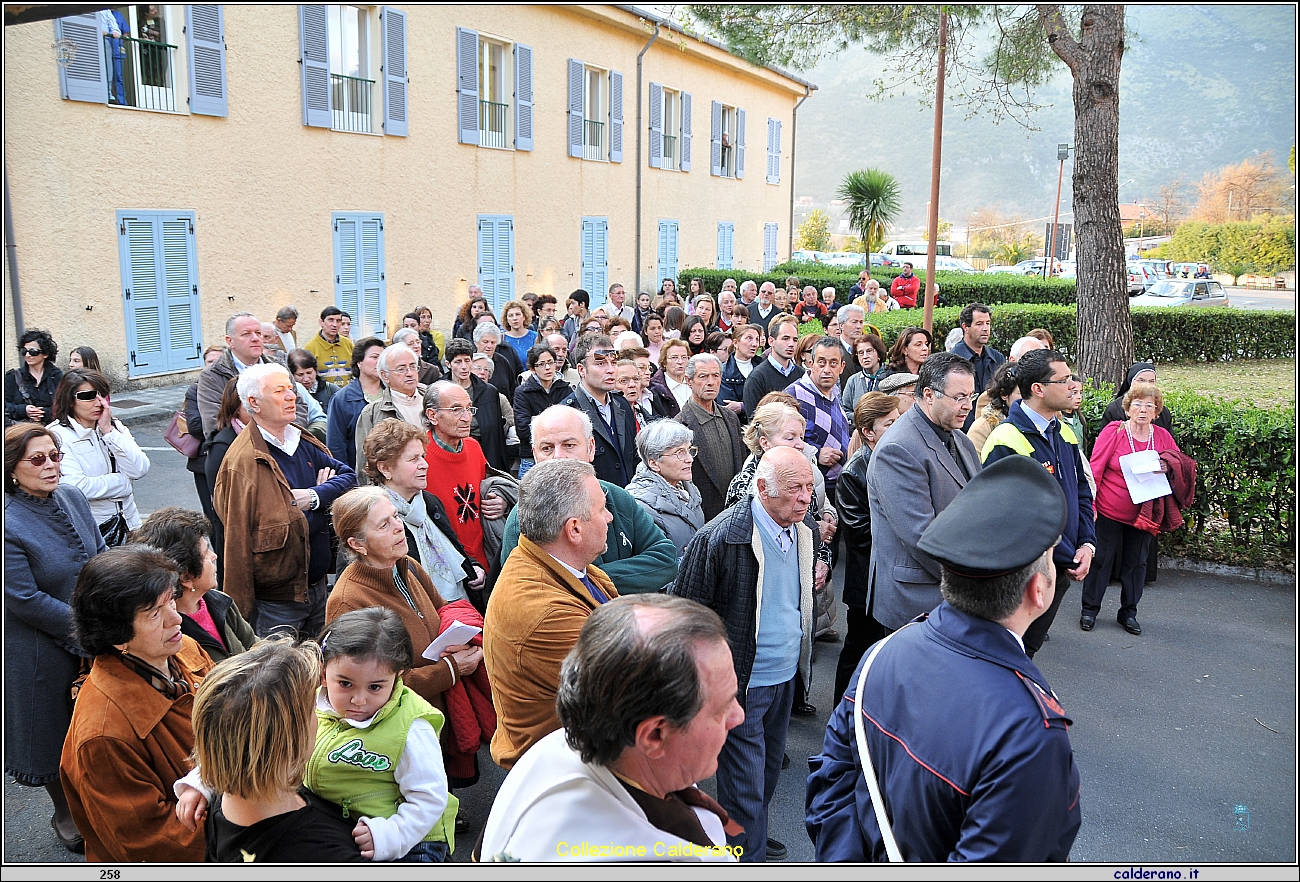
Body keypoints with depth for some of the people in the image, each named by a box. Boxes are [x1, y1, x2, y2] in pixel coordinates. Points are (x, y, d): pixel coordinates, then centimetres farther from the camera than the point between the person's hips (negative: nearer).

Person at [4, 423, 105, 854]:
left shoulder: (72, 497, -3)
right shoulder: (9, 525, -23)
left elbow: (101, 555, 8)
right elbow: (26, 601, -21)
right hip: (42, 650, -5)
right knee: (57, 736, 14)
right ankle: (67, 816, 37)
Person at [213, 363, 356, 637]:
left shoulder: (304, 443, 9)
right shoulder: (242, 461, -16)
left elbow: (348, 476, 6)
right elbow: (237, 539, -17)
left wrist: (315, 496, -13)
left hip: (318, 585, 7)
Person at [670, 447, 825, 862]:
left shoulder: (806, 530, -1)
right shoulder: (720, 537, -25)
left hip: (786, 676, 8)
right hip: (741, 683, -7)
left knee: (768, 767, 24)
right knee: (744, 780, 4)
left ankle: (754, 835, 46)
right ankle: (746, 858, 23)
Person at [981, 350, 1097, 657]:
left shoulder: (1065, 434, 7)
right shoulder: (1007, 441, -21)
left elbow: (1082, 493, 15)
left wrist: (1087, 544, 1)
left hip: (1063, 570, 7)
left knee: (1030, 646, 21)